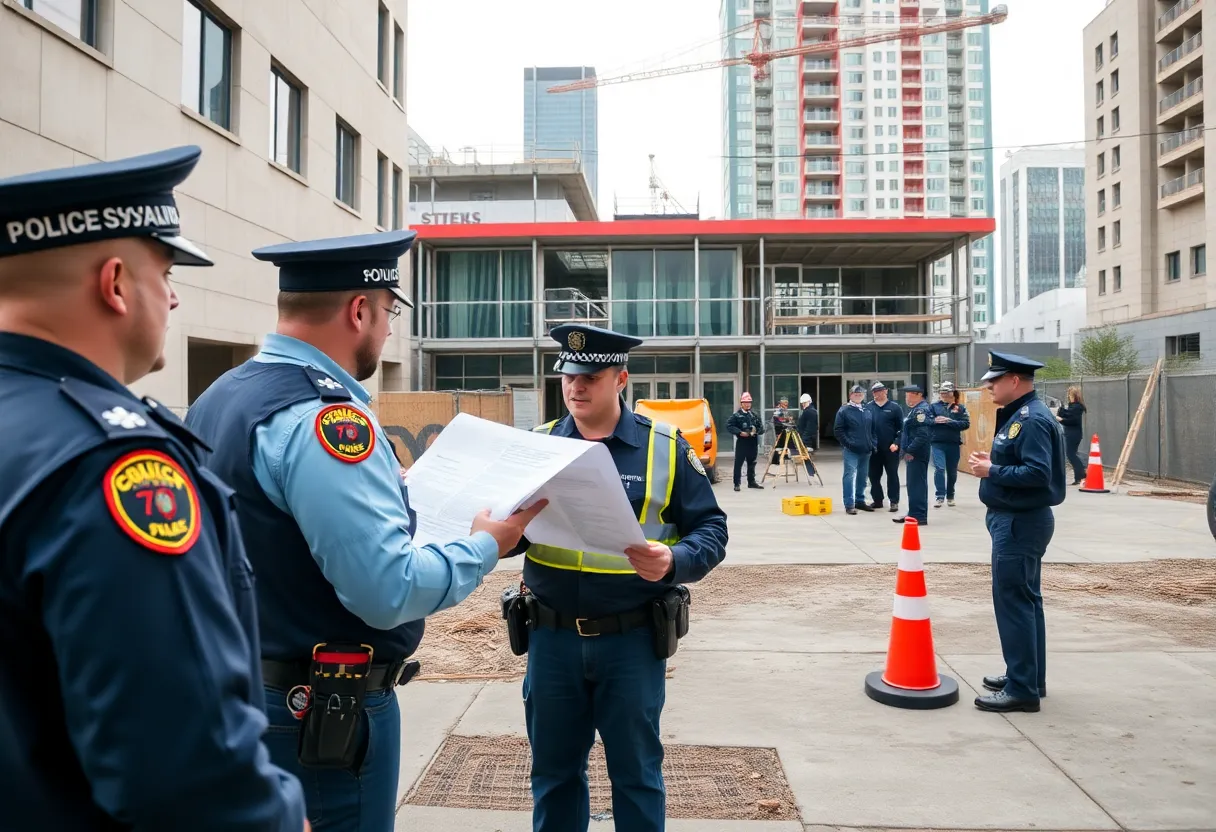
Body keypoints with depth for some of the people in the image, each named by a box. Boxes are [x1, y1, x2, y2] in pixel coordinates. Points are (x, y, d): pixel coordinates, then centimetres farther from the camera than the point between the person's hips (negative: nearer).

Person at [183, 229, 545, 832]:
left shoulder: (219, 397, 5)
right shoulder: (322, 415, -24)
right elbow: (389, 590, -28)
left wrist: (392, 491, 18)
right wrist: (484, 547, -12)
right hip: (327, 708, -9)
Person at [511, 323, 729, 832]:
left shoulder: (665, 447, -4)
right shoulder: (537, 444, 3)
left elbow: (711, 530, -3)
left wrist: (675, 561, -23)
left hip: (631, 638, -2)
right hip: (552, 637, 2)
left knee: (636, 773, 14)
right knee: (554, 771, 18)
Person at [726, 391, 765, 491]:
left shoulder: (754, 414, 11)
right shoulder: (736, 415, -4)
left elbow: (761, 426, 14)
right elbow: (729, 426, -10)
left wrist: (757, 431, -7)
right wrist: (740, 432, -18)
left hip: (753, 442, 5)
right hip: (742, 442, -5)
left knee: (752, 463, 14)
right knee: (738, 463, -4)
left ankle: (751, 482, 25)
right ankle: (737, 484, 0)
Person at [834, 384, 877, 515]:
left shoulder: (868, 411, 13)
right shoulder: (844, 410, -3)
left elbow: (873, 429, 18)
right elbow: (838, 430, -7)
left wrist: (874, 445, 7)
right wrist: (848, 443, -13)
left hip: (866, 450, 6)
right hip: (851, 450, -6)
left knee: (862, 477, 14)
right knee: (850, 476, -9)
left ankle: (860, 501, 25)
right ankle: (849, 505, -8)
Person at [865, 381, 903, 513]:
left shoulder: (895, 407, -1)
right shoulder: (867, 407, 4)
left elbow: (901, 428, -2)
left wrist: (896, 443, -12)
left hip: (890, 448, -2)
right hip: (873, 448, 3)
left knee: (892, 475, 4)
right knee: (874, 475, 9)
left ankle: (894, 501, 9)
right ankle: (877, 500, 20)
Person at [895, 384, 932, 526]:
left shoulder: (921, 410, -16)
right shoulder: (914, 410, 16)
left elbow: (922, 434, -25)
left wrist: (910, 451, -23)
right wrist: (900, 445, 17)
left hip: (917, 454, -10)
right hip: (912, 453, 10)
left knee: (916, 484, -6)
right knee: (913, 484, 16)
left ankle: (919, 516, -1)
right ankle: (914, 513, 24)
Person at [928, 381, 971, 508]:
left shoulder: (961, 407, 3)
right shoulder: (934, 406, 4)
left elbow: (966, 424, -8)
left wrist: (949, 421, -17)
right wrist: (936, 420, -20)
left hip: (954, 444, 1)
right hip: (937, 443, -1)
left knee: (952, 472, 12)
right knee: (939, 469, -13)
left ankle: (950, 496, 26)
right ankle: (939, 496, -9)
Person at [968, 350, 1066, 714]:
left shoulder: (1033, 419, -19)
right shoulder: (1018, 415, 14)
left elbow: (1038, 473, -27)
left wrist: (991, 472, -20)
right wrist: (992, 461, 5)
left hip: (1019, 523, -11)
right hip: (1018, 520, 11)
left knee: (1013, 602, -6)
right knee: (1025, 601, 17)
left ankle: (1022, 689, 2)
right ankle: (1028, 677, 28)